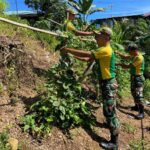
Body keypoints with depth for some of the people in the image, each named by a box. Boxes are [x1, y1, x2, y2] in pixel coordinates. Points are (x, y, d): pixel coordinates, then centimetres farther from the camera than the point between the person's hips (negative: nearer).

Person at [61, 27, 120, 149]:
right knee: (110, 110, 27)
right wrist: (74, 56, 7)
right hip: (107, 83, 10)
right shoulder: (103, 50, 11)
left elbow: (86, 54, -27)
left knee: (109, 111, -5)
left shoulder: (106, 50, -22)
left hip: (109, 84, -10)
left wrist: (68, 50, -20)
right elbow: (88, 59, 14)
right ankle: (113, 124, 50)